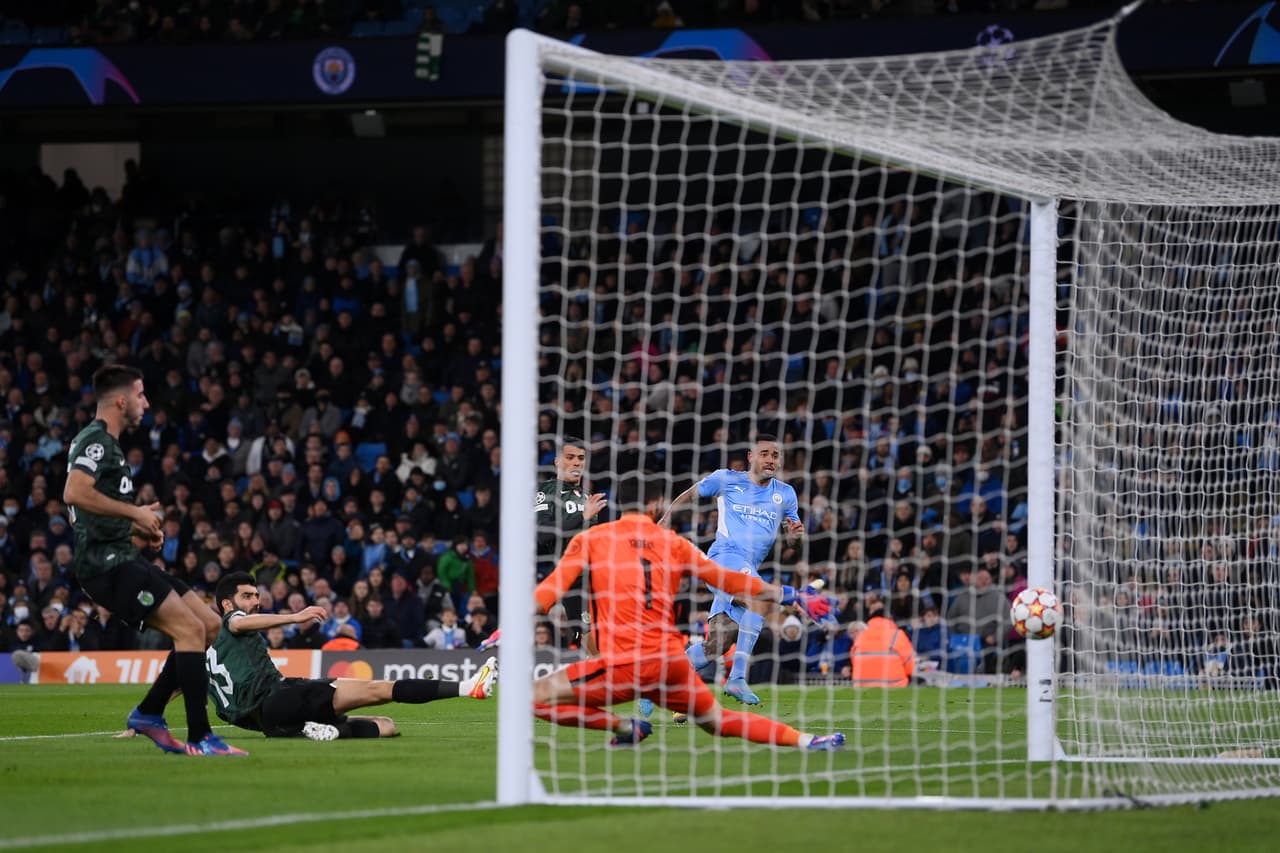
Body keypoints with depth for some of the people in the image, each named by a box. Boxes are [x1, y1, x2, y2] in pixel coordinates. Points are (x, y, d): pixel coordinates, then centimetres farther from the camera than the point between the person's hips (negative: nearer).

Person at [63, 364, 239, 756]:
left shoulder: (104, 443, 22)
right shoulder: (96, 441, -10)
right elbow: (75, 493, -26)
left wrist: (137, 528, 18)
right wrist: (135, 513, -18)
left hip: (123, 559, 11)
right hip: (109, 565, -11)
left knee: (208, 625, 9)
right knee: (190, 629, -19)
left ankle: (149, 713, 11)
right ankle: (199, 738, -19)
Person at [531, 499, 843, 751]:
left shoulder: (590, 539, 5)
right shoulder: (674, 544, 12)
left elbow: (551, 589, -4)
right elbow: (730, 581, 19)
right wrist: (788, 595, 32)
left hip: (625, 664, -4)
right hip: (673, 662, 4)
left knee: (536, 696, 0)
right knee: (719, 721, 23)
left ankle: (626, 728, -3)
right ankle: (806, 740, 10)